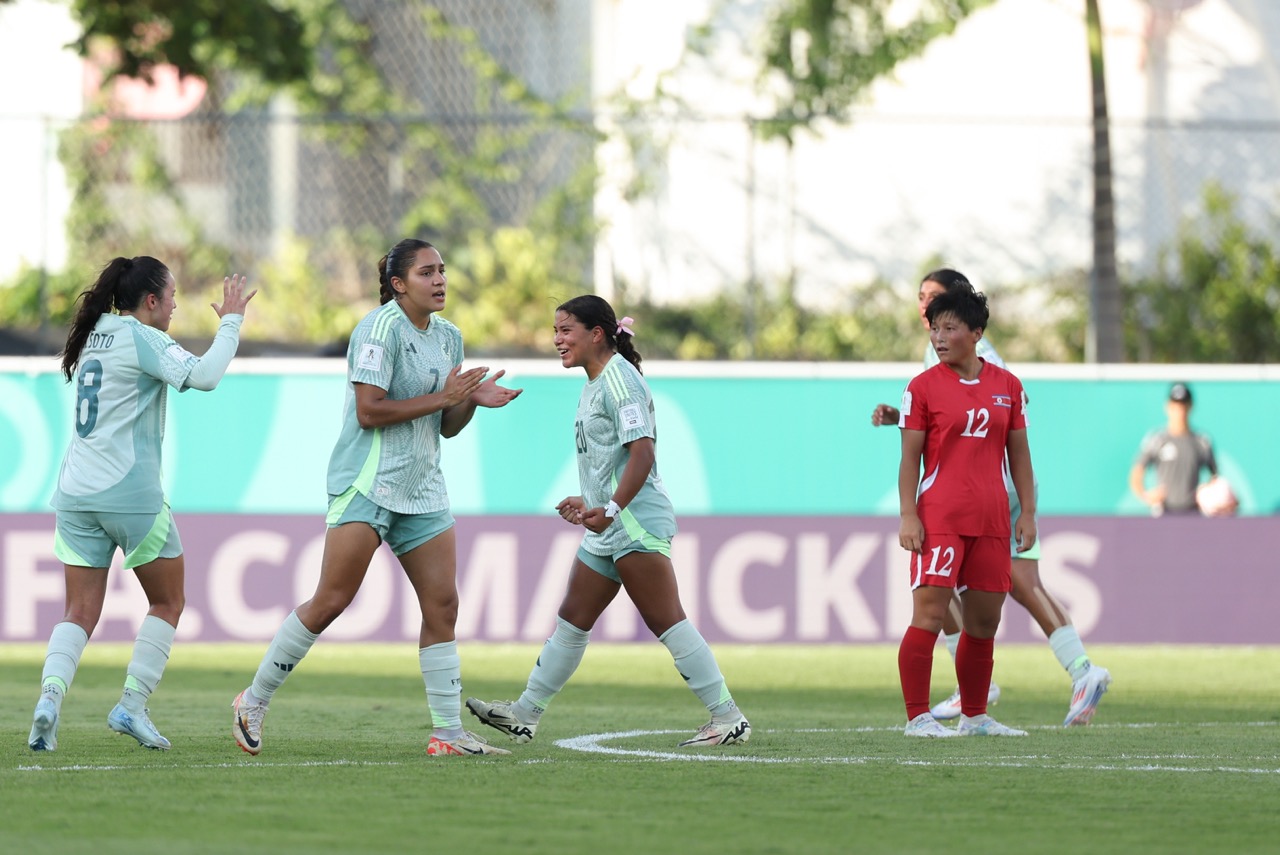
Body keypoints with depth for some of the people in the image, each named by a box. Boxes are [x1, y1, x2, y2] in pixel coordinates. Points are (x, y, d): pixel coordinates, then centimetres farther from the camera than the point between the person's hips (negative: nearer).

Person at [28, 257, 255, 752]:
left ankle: (50, 697, -20)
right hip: (130, 494, -7)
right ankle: (132, 706, 2)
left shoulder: (93, 339, 15)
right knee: (167, 603, 10)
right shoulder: (141, 339, -8)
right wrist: (231, 322, -10)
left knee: (80, 613, 4)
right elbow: (203, 376, -22)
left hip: (76, 493, 7)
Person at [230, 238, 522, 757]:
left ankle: (448, 733, 3)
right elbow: (369, 411, -18)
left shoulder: (448, 337, 13)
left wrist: (472, 400, -2)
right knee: (331, 602, -10)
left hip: (422, 490, 8)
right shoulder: (382, 328, -11)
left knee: (442, 605, 0)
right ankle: (253, 704, 3)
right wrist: (441, 397, -17)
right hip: (367, 482, -8)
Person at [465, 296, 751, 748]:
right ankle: (525, 715, 17)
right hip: (608, 529, 10)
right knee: (571, 621, 12)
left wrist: (612, 508, -27)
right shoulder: (594, 384, 18)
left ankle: (728, 719, -8)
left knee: (667, 622, -11)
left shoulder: (619, 379, -12)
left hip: (637, 524, -10)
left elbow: (642, 452, -21)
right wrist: (589, 503, 28)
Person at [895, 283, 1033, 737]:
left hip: (991, 520, 4)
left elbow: (1018, 452, 14)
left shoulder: (1007, 386, 10)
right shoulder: (923, 386, 0)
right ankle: (918, 717, -11)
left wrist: (1028, 512, 9)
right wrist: (907, 516, -10)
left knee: (984, 620, 8)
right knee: (929, 613, -13)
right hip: (938, 516, -4)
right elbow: (910, 456, -2)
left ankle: (975, 716, 21)